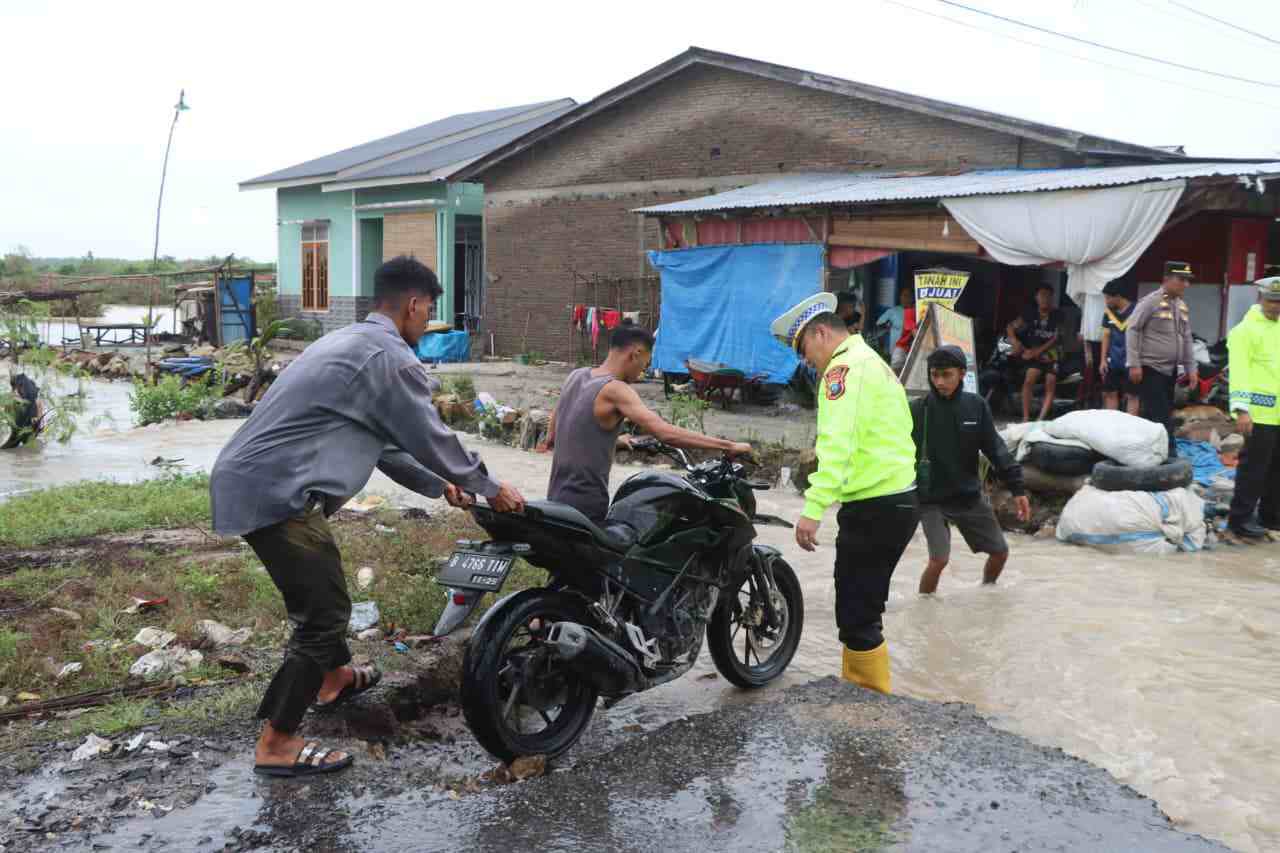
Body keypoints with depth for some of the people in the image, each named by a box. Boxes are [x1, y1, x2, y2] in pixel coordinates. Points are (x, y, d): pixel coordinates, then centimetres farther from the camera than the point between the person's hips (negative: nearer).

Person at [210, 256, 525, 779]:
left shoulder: (347, 343, 21)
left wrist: (439, 485, 32)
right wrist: (491, 489, 9)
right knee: (325, 612, -3)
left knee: (323, 582, 28)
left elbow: (381, 440, 28)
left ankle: (334, 678, 48)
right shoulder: (391, 358, -11)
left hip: (244, 479, 11)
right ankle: (276, 745, 4)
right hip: (274, 494, -11)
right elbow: (432, 438, -6)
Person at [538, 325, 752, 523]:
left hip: (556, 498, 9)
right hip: (587, 506, -9)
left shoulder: (576, 376, 8)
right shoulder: (615, 390, -18)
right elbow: (666, 433, -28)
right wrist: (728, 446, -25)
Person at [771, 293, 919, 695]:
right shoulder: (873, 361, 22)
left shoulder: (845, 366, -12)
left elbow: (837, 441, -26)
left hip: (874, 507, -11)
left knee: (857, 618, -5)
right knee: (861, 610, 18)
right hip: (898, 500, 11)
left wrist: (814, 507, -33)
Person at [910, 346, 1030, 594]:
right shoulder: (918, 409, -13)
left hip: (970, 496, 4)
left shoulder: (976, 406, -4)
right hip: (931, 499, -4)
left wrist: (1017, 488, -3)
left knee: (1000, 551, 13)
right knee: (939, 558, -18)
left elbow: (995, 448, 1)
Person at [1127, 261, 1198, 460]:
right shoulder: (1150, 302, -10)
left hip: (1170, 369, 8)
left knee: (1165, 414, 10)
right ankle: (1169, 454, -9)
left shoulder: (1182, 306, 13)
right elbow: (1132, 330, -12)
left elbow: (1186, 338, 19)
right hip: (1150, 369, -8)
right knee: (1158, 416, -10)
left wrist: (1191, 367, 15)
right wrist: (1134, 364, -17)